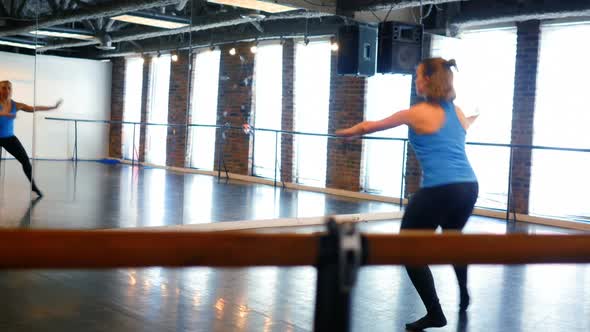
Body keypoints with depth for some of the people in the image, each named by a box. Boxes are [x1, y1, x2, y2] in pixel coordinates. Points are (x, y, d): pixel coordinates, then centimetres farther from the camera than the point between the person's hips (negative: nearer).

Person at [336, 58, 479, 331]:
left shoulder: (417, 113, -2)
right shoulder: (458, 112, 15)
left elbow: (372, 126, 9)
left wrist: (346, 132, 27)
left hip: (439, 192, -8)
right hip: (469, 188, 8)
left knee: (409, 249, 5)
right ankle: (464, 296, 45)